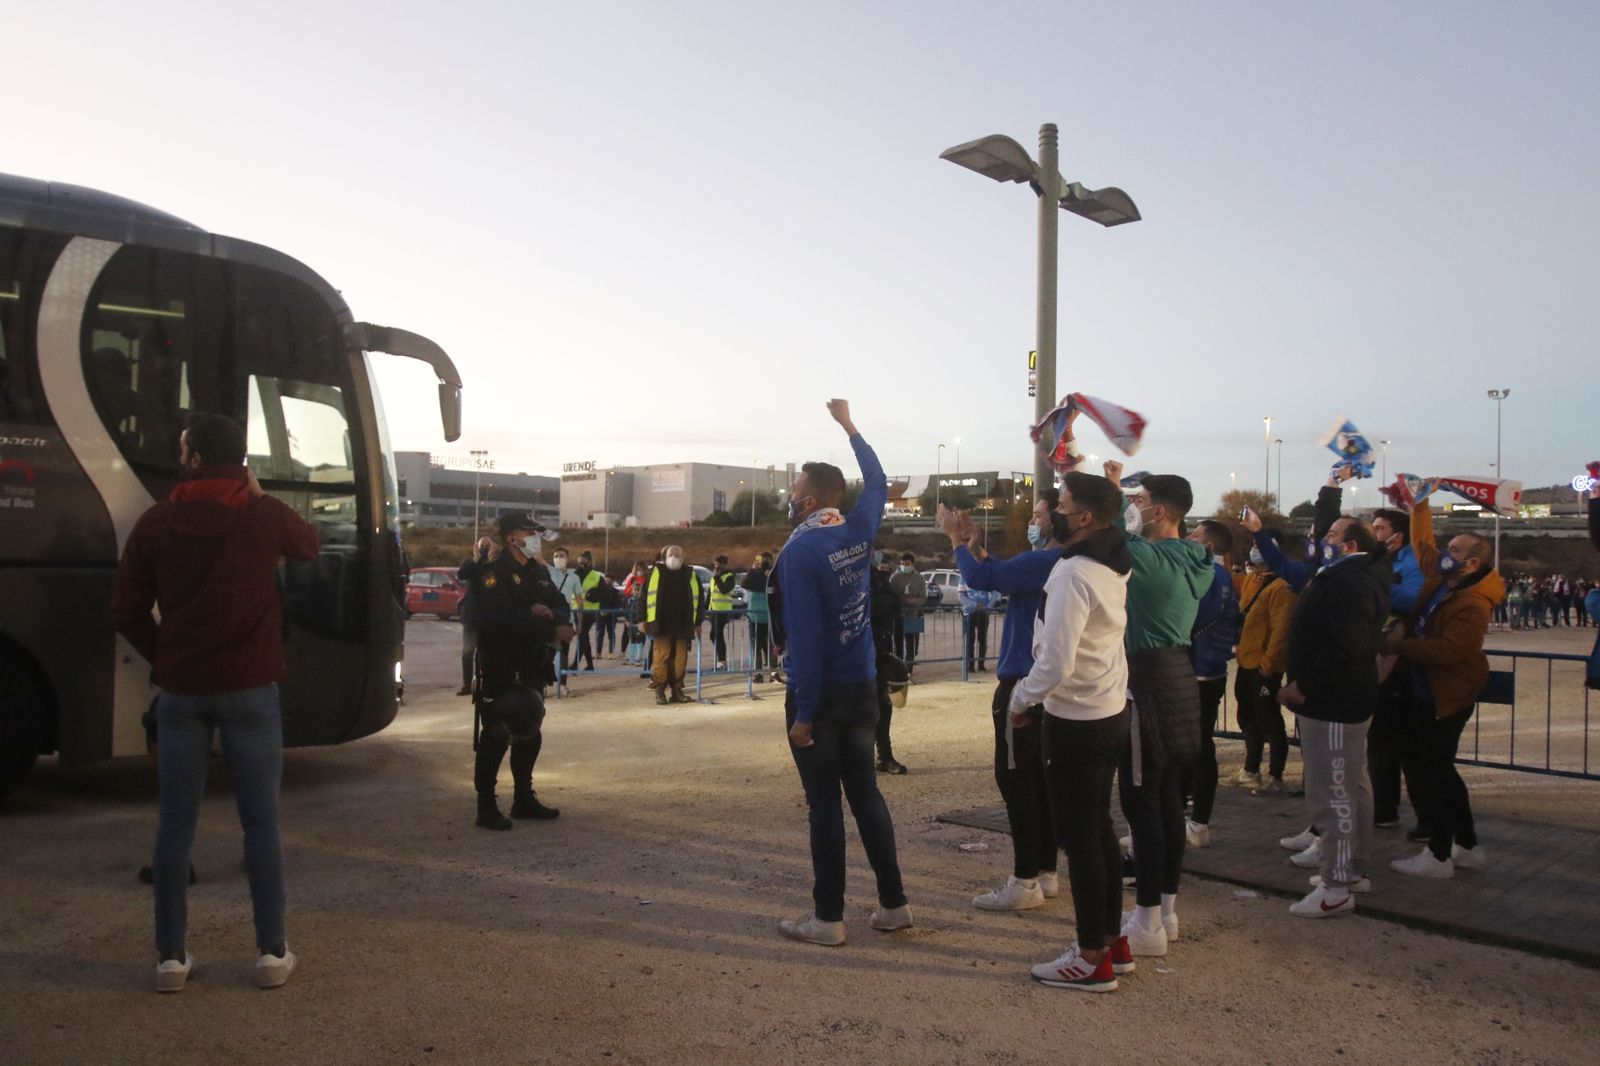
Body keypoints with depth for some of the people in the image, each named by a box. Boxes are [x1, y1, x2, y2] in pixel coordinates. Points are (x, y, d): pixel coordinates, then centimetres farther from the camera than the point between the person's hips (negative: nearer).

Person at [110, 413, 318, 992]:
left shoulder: (156, 522, 0)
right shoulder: (264, 516, -4)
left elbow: (126, 611, 3)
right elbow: (310, 545, 18)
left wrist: (163, 660, 16)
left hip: (180, 689, 2)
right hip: (250, 688, -1)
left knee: (176, 823, 9)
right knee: (260, 823, 5)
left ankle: (171, 955, 14)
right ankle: (272, 952, 9)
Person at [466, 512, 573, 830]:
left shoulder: (539, 573, 14)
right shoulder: (492, 576, -11)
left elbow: (563, 608, 6)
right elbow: (504, 620, -25)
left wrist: (551, 614, -18)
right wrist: (551, 631, -22)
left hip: (531, 670, 8)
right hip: (499, 671, -8)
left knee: (530, 735, 15)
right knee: (496, 737, -4)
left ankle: (524, 799, 27)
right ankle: (486, 807, 4)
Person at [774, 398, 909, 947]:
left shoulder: (800, 550, -16)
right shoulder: (858, 532, 2)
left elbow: (805, 635, -21)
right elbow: (877, 483, 24)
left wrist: (804, 712, -17)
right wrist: (849, 428, 34)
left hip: (821, 692, -6)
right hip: (862, 688, 7)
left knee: (825, 804, 1)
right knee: (866, 793, 14)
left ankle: (828, 918, 10)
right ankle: (893, 904, 20)